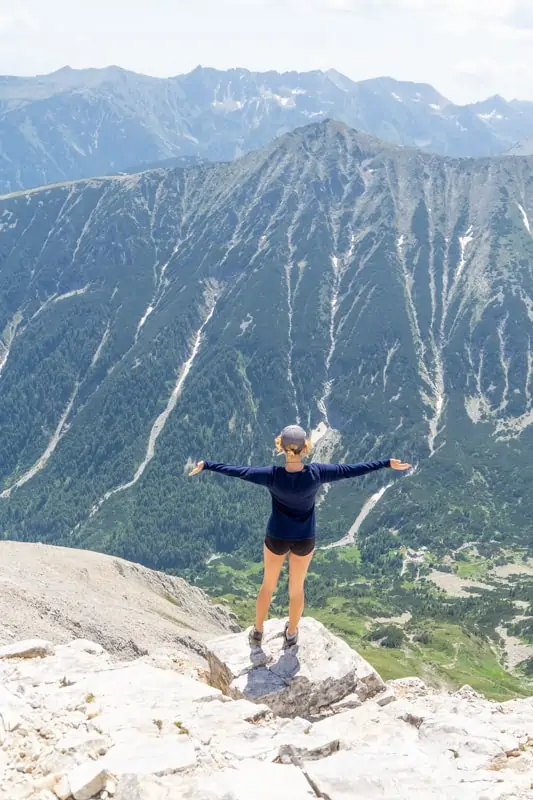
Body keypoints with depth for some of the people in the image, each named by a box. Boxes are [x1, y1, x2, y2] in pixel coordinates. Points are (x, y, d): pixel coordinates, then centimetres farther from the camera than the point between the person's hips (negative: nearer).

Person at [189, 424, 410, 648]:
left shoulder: (273, 476, -27)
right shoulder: (316, 474, -25)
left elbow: (237, 471, -18)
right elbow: (350, 470, -17)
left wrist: (206, 465, -5)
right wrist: (387, 463, -7)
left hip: (277, 538, -1)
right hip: (304, 539, 1)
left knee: (268, 585, 25)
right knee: (297, 588, 23)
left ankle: (257, 632, 41)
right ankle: (291, 634, 44)